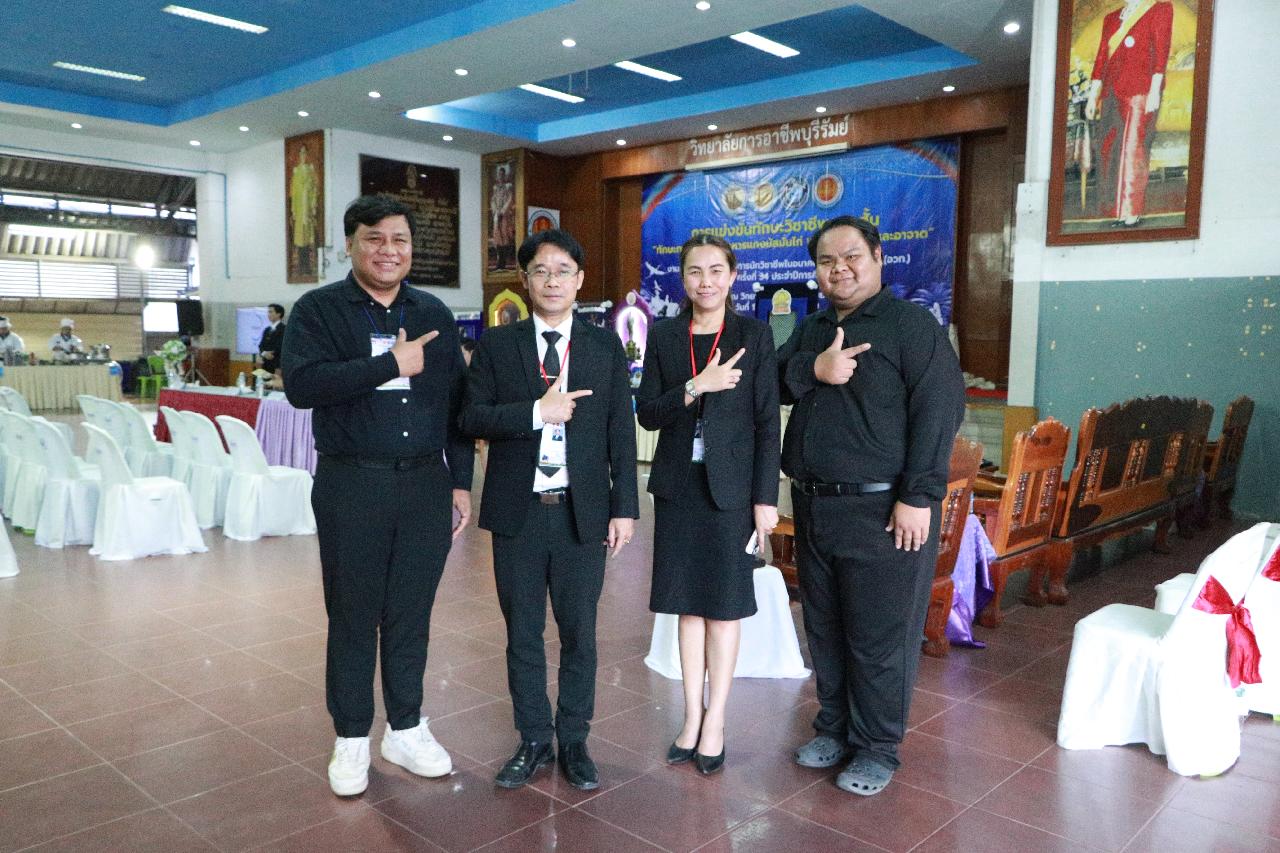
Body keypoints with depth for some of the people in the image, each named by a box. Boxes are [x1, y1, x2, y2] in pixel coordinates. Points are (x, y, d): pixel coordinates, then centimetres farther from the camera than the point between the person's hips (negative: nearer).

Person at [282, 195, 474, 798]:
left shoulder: (435, 315, 10)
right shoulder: (319, 310, -1)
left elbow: (455, 402, 10)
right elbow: (301, 385, -18)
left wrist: (460, 481, 6)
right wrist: (391, 365, -21)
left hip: (425, 483, 3)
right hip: (352, 484, -3)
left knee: (411, 614, 12)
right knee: (352, 617, 8)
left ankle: (406, 730, 28)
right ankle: (351, 739, 25)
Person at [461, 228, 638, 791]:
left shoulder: (605, 347, 5)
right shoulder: (496, 345, 4)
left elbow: (621, 432, 2)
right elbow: (472, 418, -4)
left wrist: (623, 508, -2)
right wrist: (537, 412, -17)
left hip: (583, 512, 0)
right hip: (517, 512, 0)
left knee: (579, 633, 9)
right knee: (523, 634, 11)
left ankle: (574, 742, 26)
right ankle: (534, 741, 27)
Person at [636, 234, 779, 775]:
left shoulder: (754, 336, -2)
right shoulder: (663, 337, 5)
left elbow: (767, 423, -4)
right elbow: (647, 413, -2)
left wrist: (766, 498, -8)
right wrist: (697, 387, -18)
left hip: (730, 486, -2)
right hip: (678, 486, 3)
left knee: (723, 605, 7)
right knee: (688, 603, 11)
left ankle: (715, 720, 19)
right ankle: (692, 716, 23)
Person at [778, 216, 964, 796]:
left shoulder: (912, 325, -7)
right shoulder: (811, 329, 15)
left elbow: (939, 411, -14)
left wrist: (918, 498, -19)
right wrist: (814, 370, -15)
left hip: (882, 509, -6)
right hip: (814, 506, 7)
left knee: (879, 638, 3)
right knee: (824, 629, 17)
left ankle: (877, 748, 20)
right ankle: (834, 727, 34)